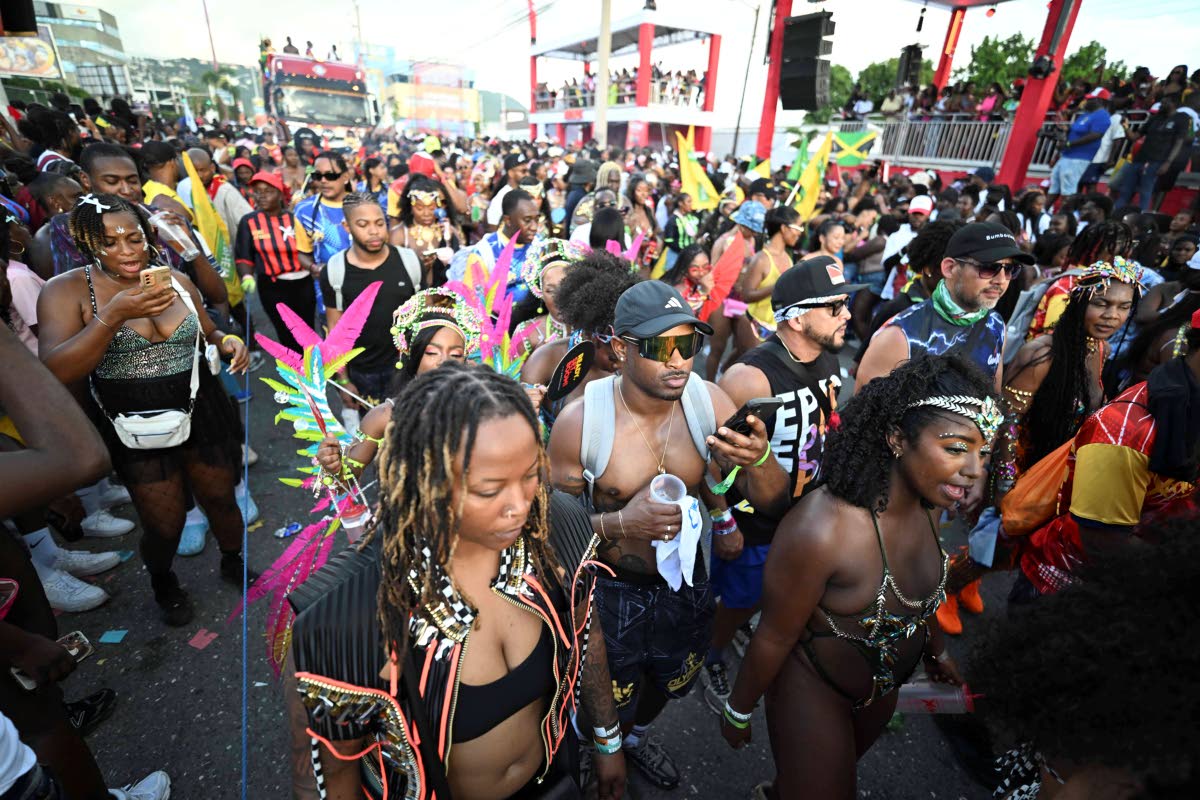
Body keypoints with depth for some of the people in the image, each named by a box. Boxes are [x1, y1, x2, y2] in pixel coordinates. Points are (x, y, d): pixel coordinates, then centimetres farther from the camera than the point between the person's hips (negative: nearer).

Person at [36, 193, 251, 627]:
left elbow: (209, 334, 16)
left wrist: (228, 342, -9)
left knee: (221, 498, 14)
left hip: (203, 412, 3)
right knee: (164, 523, 5)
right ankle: (163, 582, 39)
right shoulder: (67, 290, -9)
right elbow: (55, 372, -20)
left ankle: (233, 561, 44)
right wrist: (113, 315, -30)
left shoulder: (177, 281, 1)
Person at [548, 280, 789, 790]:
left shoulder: (709, 401, -16)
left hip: (684, 582, 4)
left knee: (666, 684, 30)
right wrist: (620, 523, -31)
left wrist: (759, 458, -35)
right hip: (610, 590, -3)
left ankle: (636, 736, 66)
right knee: (608, 707, 19)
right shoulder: (580, 420, -24)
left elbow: (770, 501, -13)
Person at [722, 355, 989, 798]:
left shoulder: (926, 499, -17)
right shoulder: (820, 529, -40)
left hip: (883, 687, 8)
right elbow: (774, 637, -25)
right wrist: (738, 710, -11)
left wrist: (937, 648, 20)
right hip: (813, 690, -7)